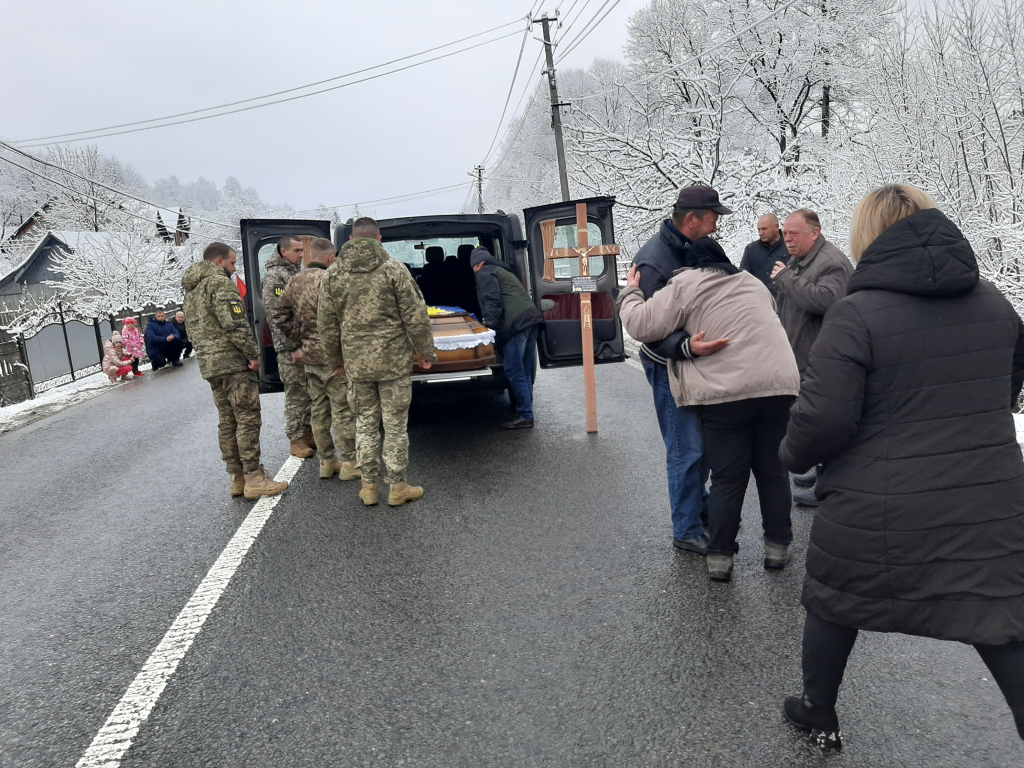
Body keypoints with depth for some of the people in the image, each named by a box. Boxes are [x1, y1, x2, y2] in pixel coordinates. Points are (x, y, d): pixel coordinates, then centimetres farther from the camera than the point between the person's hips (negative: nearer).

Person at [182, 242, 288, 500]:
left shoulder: (191, 290, 21)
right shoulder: (220, 283, -10)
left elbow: (193, 328, 21)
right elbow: (235, 324, -19)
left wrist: (205, 356, 19)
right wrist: (253, 354, -13)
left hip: (209, 364, 10)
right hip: (232, 362, -10)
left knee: (228, 422, 12)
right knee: (248, 420, -7)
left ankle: (237, 478, 16)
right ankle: (254, 479, -7)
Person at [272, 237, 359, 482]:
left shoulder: (295, 281, 9)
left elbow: (280, 315, 11)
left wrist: (294, 346, 12)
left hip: (308, 355, 8)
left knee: (319, 409, 14)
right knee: (343, 409, 0)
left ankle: (327, 461, 23)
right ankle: (350, 463, 6)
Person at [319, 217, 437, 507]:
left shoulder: (333, 274, 4)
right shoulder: (394, 269, -6)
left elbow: (327, 325, 8)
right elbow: (415, 316, -8)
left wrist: (335, 360, 18)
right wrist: (426, 352, 2)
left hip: (356, 363, 3)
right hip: (394, 360, -3)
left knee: (365, 423, 14)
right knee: (395, 425, 6)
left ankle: (369, 486, 20)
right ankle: (398, 487, 14)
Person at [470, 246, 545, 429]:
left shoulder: (484, 272, 7)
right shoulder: (504, 271, 34)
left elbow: (491, 301, -8)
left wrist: (490, 325, -9)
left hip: (515, 323, -9)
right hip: (532, 318, 9)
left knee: (515, 373, -5)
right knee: (525, 372, 13)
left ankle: (524, 416, -3)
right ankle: (525, 412, 18)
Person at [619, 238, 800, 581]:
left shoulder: (685, 285, 3)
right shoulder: (753, 282, 24)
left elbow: (643, 325, -2)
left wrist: (630, 292, 15)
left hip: (726, 393, -4)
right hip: (779, 385, 4)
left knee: (727, 478, 5)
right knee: (773, 470, 15)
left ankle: (720, 556, 10)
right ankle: (777, 546, 23)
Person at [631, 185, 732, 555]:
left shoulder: (694, 249, 5)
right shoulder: (652, 262, -23)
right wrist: (686, 347, -44)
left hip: (698, 358, 9)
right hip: (669, 364, -9)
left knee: (706, 438, 19)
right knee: (687, 449, -5)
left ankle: (699, 503, 39)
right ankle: (686, 532, 9)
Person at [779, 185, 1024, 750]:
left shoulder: (856, 314, -15)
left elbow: (822, 418, -19)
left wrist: (793, 455, 1)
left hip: (879, 515, -4)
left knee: (833, 608, 19)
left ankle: (819, 714, 39)